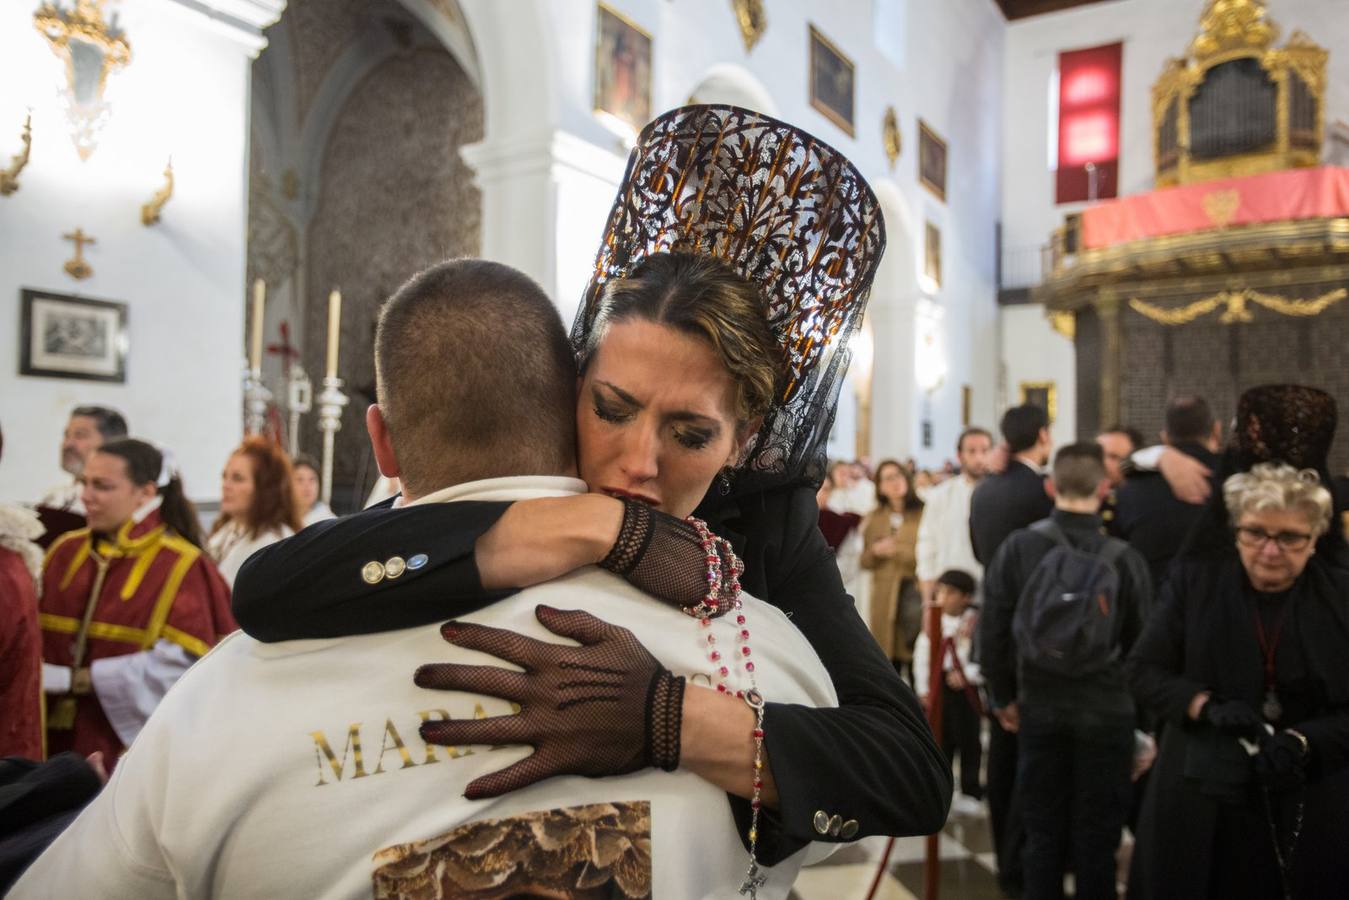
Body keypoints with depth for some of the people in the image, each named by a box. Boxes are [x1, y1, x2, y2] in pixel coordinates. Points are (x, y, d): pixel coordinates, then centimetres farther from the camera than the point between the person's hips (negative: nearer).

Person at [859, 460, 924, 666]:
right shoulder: (873, 519, 14)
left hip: (916, 591, -4)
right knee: (887, 658, 2)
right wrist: (875, 551, -3)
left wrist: (897, 551, -9)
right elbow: (865, 562, 16)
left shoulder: (923, 513, -1)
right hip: (884, 597, 4)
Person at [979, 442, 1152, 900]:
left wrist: (1003, 696, 7)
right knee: (1096, 837, 13)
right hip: (1107, 711, -1)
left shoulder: (1018, 547, -9)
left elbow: (993, 629, -6)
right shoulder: (1126, 558, -12)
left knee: (1043, 833, 13)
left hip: (1039, 708, 1)